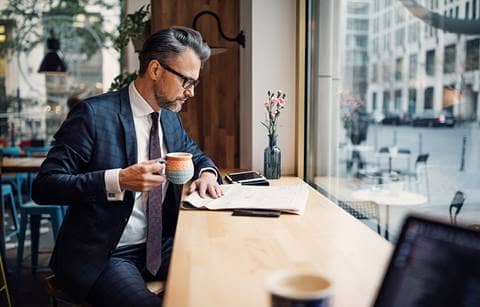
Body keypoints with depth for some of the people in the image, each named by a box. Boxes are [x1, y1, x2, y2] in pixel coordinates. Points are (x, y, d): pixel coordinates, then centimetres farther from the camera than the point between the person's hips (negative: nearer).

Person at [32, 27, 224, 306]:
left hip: (160, 246, 6)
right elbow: (44, 187, -15)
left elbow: (195, 153, 26)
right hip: (101, 256, -5)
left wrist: (206, 172, 2)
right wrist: (118, 180, -28)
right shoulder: (94, 114, -13)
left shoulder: (171, 118, 7)